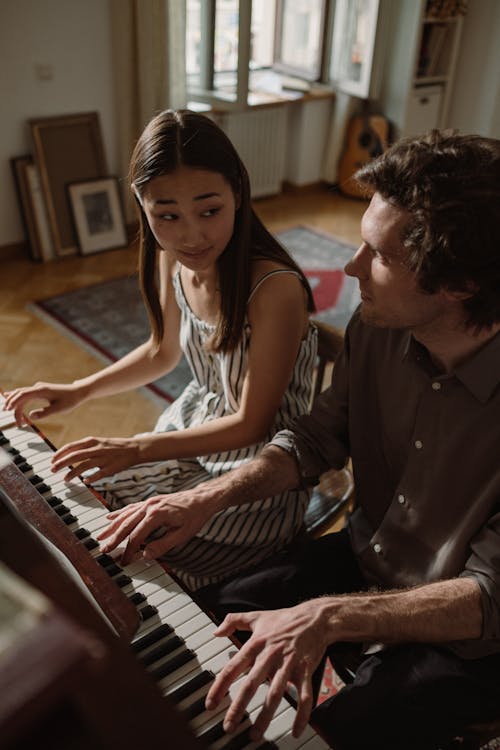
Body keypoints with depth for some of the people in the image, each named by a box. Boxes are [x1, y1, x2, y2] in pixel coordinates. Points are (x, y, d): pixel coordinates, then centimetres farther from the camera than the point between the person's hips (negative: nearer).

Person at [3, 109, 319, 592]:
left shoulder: (275, 288, -30)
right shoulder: (172, 261, -7)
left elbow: (251, 424, -22)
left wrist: (135, 450, -24)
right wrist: (79, 390, 4)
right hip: (192, 433, 7)